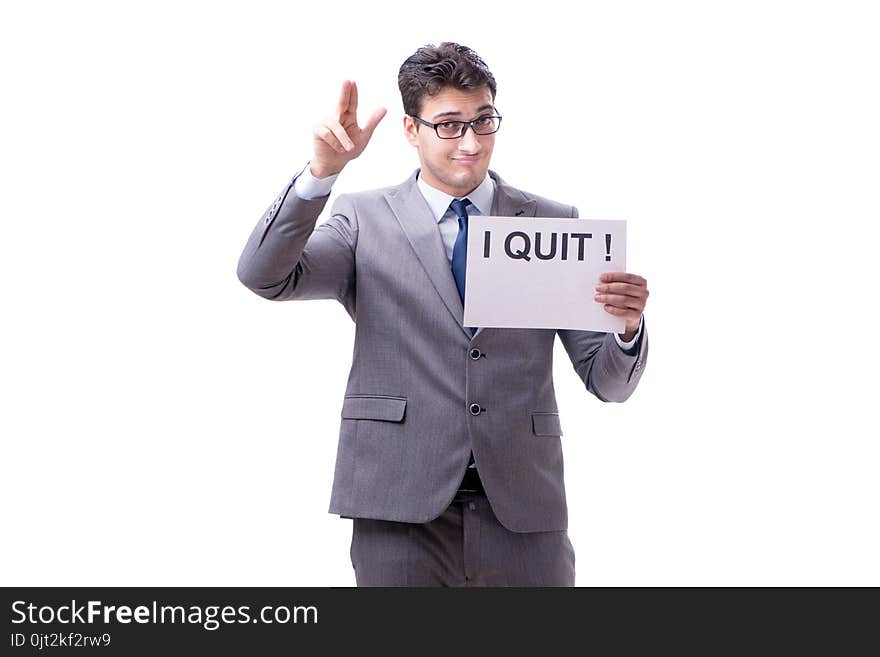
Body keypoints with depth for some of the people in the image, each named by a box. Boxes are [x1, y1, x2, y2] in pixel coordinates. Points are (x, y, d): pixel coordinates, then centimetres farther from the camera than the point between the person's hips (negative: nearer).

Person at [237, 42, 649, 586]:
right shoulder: (364, 219, 5)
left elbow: (608, 382, 7)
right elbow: (263, 276, -10)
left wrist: (627, 325, -15)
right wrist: (321, 172, -20)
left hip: (524, 515, 2)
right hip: (402, 509, -1)